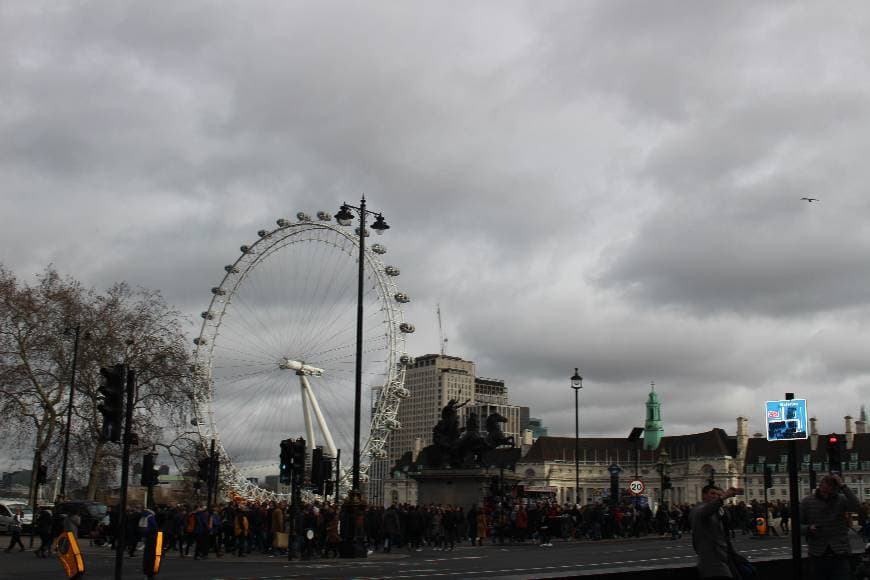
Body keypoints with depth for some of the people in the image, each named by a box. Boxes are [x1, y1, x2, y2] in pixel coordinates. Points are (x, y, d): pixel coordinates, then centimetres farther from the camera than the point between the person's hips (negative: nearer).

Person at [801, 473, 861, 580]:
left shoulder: (841, 500, 1)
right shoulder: (807, 502, 3)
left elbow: (856, 507, -19)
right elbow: (798, 526, 7)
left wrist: (843, 486, -21)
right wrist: (809, 528, -14)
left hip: (840, 555, -1)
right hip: (818, 556, 1)